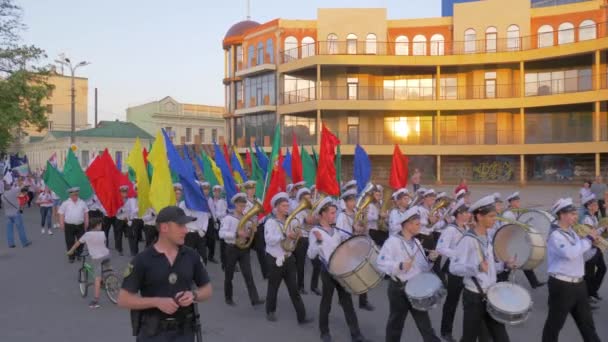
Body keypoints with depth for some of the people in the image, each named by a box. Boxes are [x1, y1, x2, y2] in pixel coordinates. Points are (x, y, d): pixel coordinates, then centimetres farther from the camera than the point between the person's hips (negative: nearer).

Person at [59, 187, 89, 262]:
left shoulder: (82, 203, 8)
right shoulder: (65, 203, 0)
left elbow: (86, 213, 12)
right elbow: (61, 215, 1)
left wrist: (86, 223, 6)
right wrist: (61, 225, -5)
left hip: (80, 225, 2)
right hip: (69, 226, -2)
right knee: (70, 242, 4)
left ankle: (79, 254, 25)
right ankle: (71, 257, 15)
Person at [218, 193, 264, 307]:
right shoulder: (228, 218, -9)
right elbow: (222, 234, -20)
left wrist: (253, 231, -6)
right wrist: (236, 234, -28)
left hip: (244, 248, 4)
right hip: (232, 248, -3)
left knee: (248, 274, -4)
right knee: (229, 275, 9)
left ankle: (255, 299, -8)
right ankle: (228, 298, 25)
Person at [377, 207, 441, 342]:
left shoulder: (416, 242, 10)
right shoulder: (393, 241, -12)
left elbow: (423, 267, 14)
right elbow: (381, 263, -21)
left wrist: (430, 259, -5)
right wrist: (400, 265, -33)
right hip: (399, 288, -5)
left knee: (425, 324, 6)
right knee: (396, 323, 11)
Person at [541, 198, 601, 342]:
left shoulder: (571, 231, 11)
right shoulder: (555, 235, -17)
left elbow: (580, 253, 20)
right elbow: (570, 253, -32)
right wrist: (589, 239, -21)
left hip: (578, 283, 9)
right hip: (562, 285, -9)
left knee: (587, 323, 17)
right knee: (554, 324, 5)